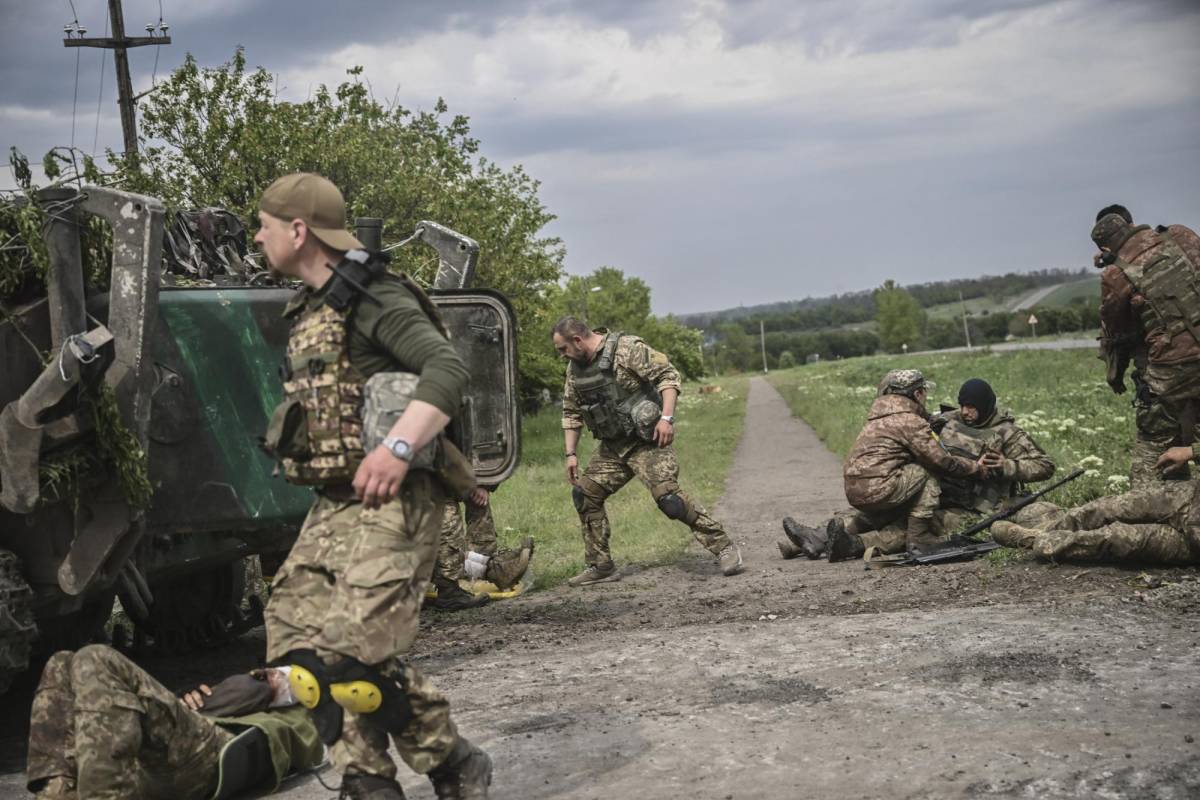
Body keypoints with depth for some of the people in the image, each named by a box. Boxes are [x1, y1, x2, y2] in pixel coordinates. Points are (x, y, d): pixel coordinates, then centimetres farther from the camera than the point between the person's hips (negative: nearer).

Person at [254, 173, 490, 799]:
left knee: (353, 649, -17)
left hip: (391, 499, -10)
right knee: (295, 640, 4)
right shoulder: (306, 309, 16)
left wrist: (398, 447, -34)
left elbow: (448, 371, -24)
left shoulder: (371, 298, -12)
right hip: (333, 504, 10)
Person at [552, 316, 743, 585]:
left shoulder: (627, 349, -17)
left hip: (645, 440, -8)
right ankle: (601, 566, 14)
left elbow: (668, 375, -18)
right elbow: (571, 412, 16)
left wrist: (666, 417, -27)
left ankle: (723, 548, -10)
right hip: (611, 446, 8)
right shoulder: (575, 368, 7)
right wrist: (570, 454, 11)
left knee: (668, 496, -21)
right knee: (584, 494, 4)